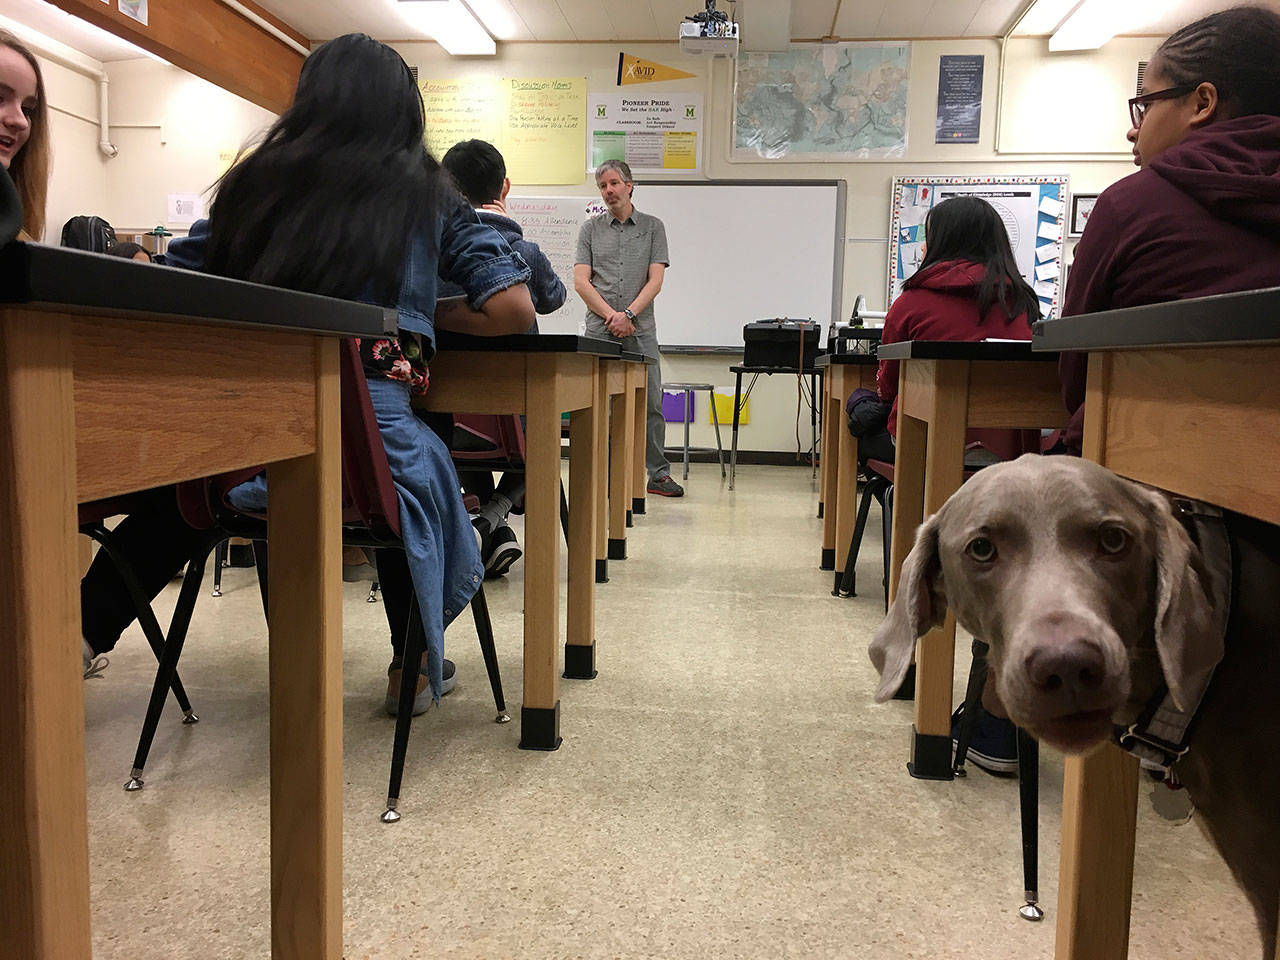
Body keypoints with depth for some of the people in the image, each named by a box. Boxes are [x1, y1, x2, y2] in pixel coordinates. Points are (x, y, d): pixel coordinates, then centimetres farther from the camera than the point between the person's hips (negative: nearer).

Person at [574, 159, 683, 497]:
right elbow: (581, 282, 2)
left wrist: (629, 313, -12)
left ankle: (658, 474, 8)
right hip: (599, 330, 0)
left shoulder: (653, 227, 10)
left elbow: (655, 281, 1)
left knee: (650, 404, -1)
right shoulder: (591, 229, 12)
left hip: (640, 330, 0)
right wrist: (612, 316, -9)